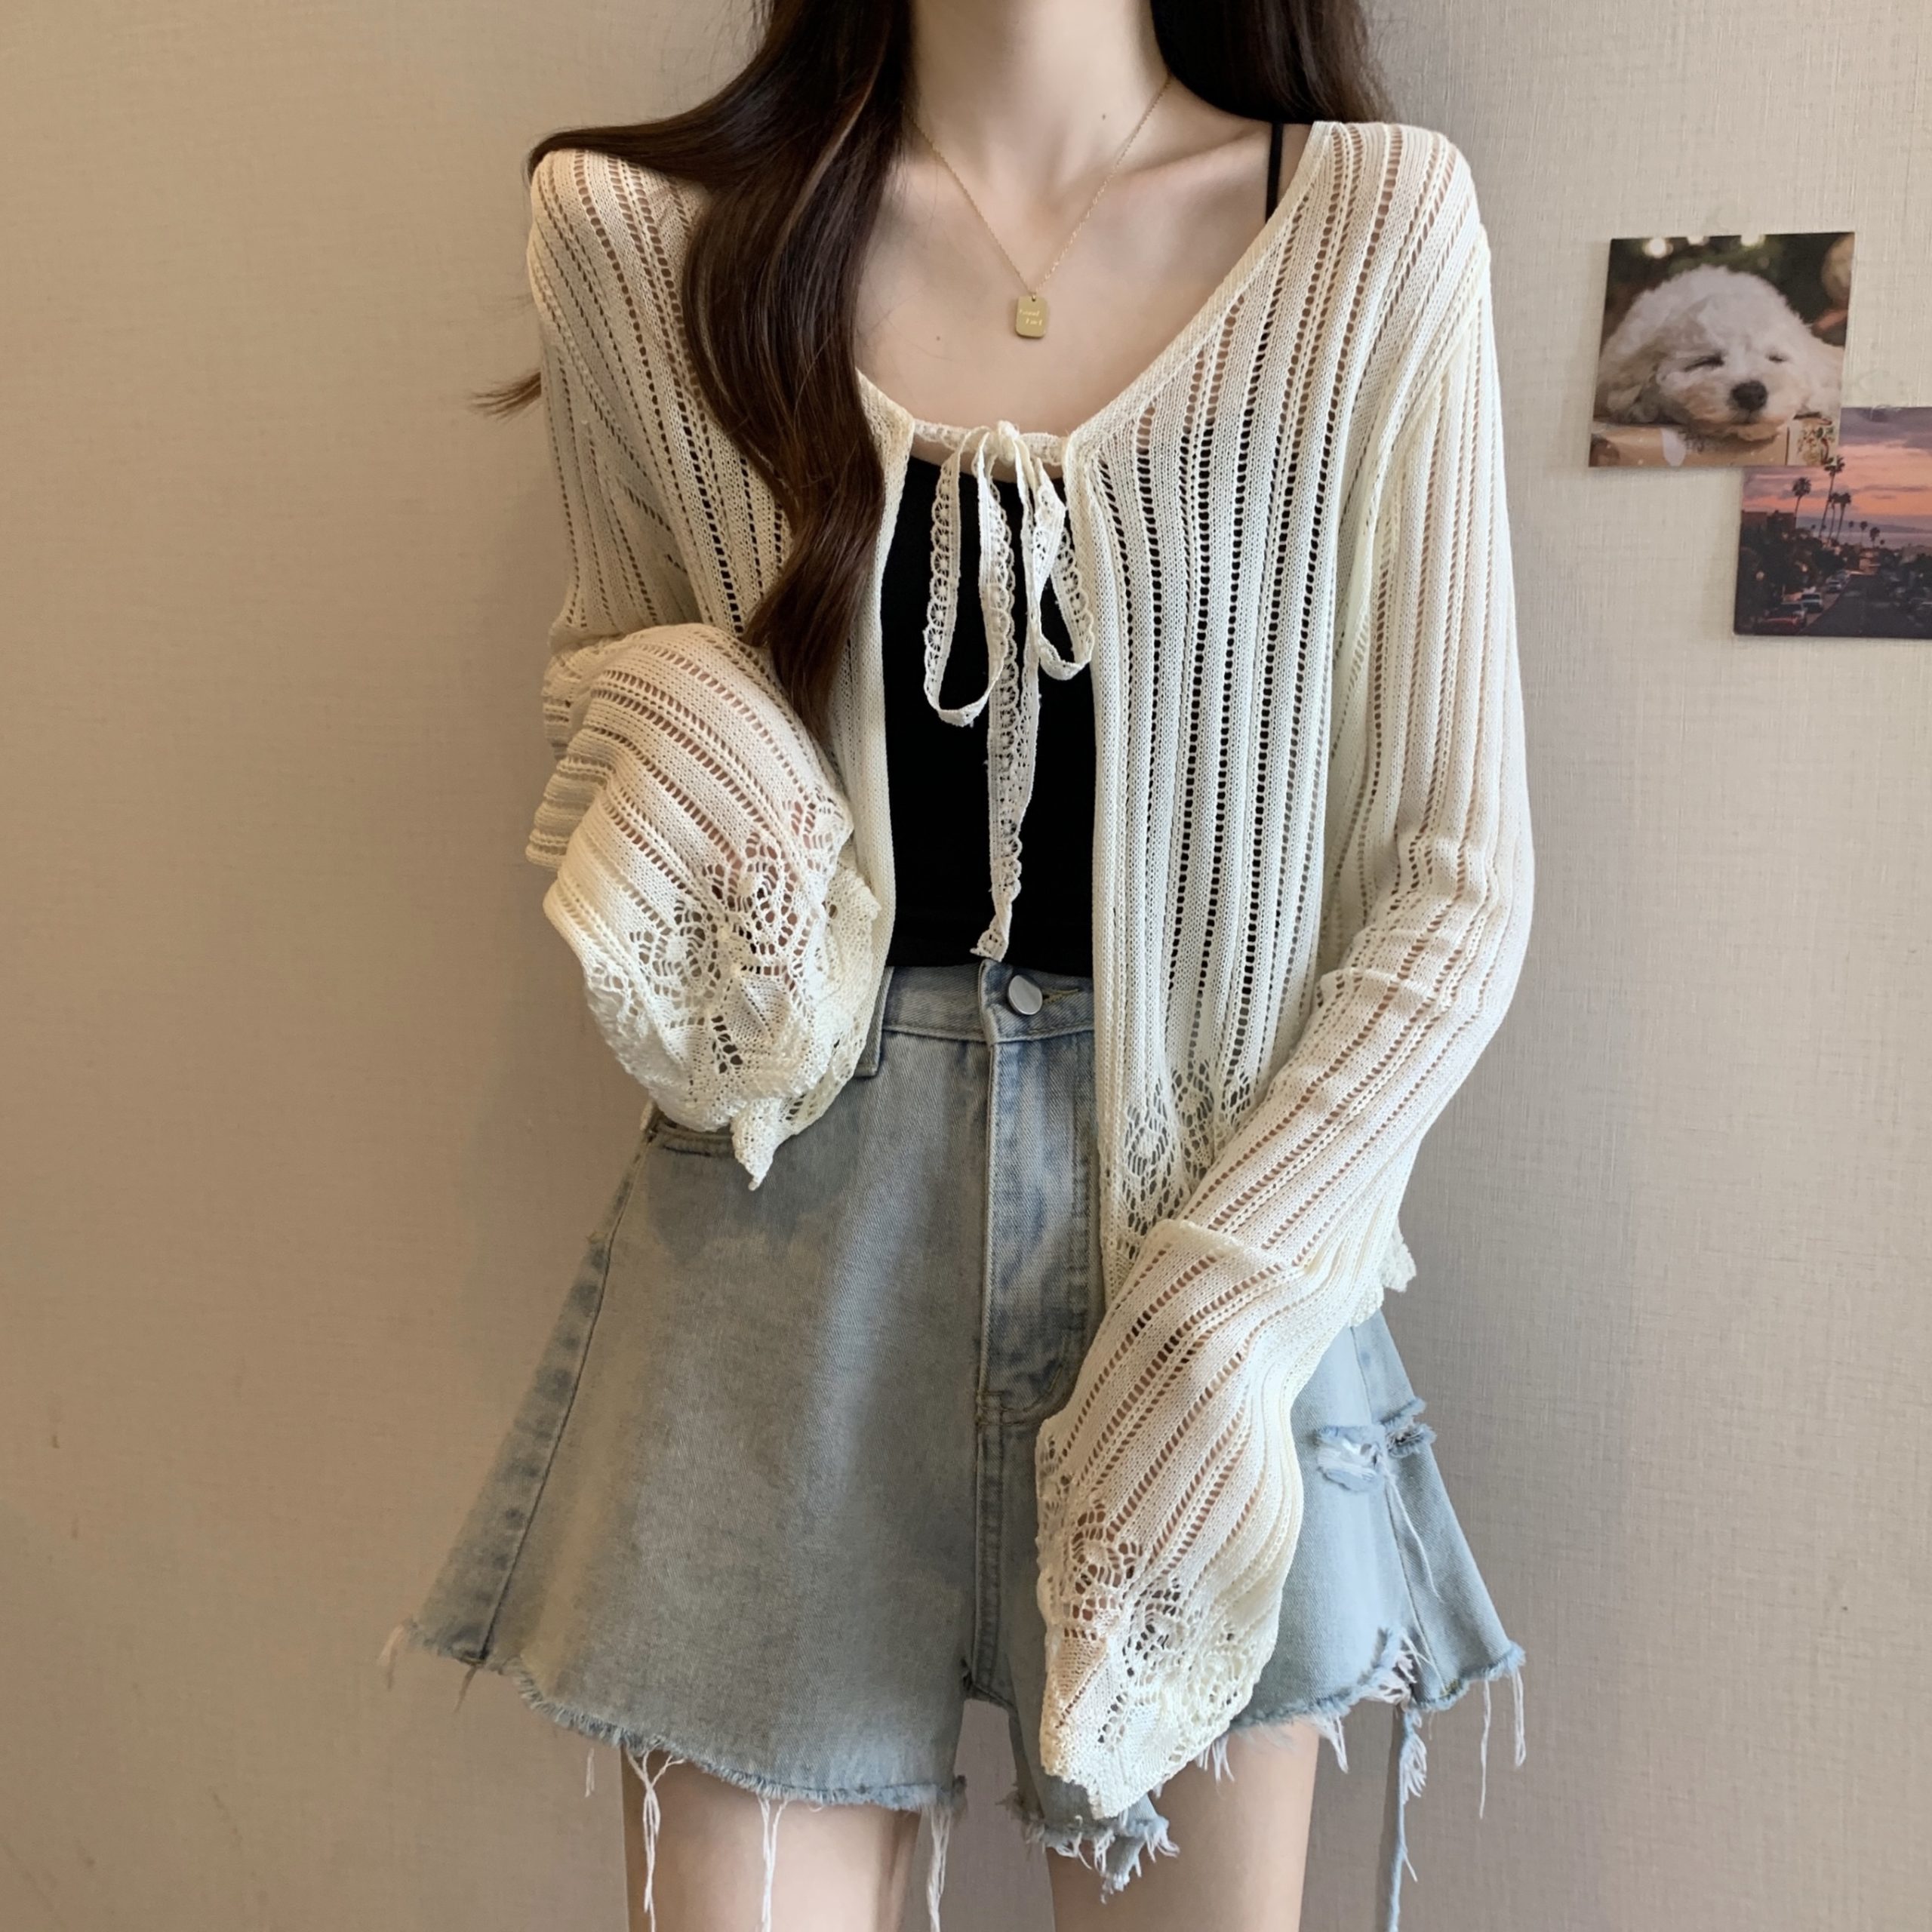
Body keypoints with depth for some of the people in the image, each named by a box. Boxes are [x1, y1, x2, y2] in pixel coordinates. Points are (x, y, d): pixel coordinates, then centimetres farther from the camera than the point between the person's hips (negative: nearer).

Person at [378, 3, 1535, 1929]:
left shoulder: (1380, 224, -3)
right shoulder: (639, 229, 1)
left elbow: (1456, 880, -4)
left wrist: (1229, 1305, -12)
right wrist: (648, 720, -8)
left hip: (1221, 1188, 0)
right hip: (795, 1229, 1)